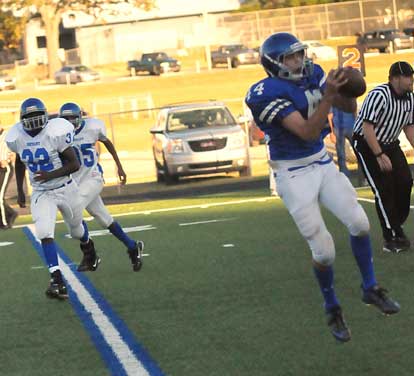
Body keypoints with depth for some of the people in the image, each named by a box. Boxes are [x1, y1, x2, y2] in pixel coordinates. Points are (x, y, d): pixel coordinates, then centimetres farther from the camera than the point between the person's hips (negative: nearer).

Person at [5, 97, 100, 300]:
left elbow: (74, 163, -19)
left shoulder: (55, 132, -23)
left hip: (65, 189, -2)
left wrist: (50, 175, -31)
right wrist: (19, 190, 12)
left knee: (76, 228, 22)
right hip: (41, 194, 2)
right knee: (45, 234, -20)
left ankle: (90, 251, 58)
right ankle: (57, 282, -25)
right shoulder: (17, 138, -9)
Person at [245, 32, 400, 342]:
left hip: (323, 165, 5)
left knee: (359, 222, -9)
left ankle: (370, 288, 12)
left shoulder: (312, 76, -2)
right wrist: (328, 95, -36)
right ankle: (332, 309, 18)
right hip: (293, 175, -5)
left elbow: (350, 108, 3)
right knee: (324, 250, -6)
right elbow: (308, 132, -28)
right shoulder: (269, 94, -22)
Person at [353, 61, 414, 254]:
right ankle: (391, 239, -8)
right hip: (366, 144, -7)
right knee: (384, 189, -12)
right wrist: (380, 156, -29)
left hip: (390, 144, 7)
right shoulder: (379, 95, -26)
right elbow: (367, 127, -28)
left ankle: (396, 226, 17)